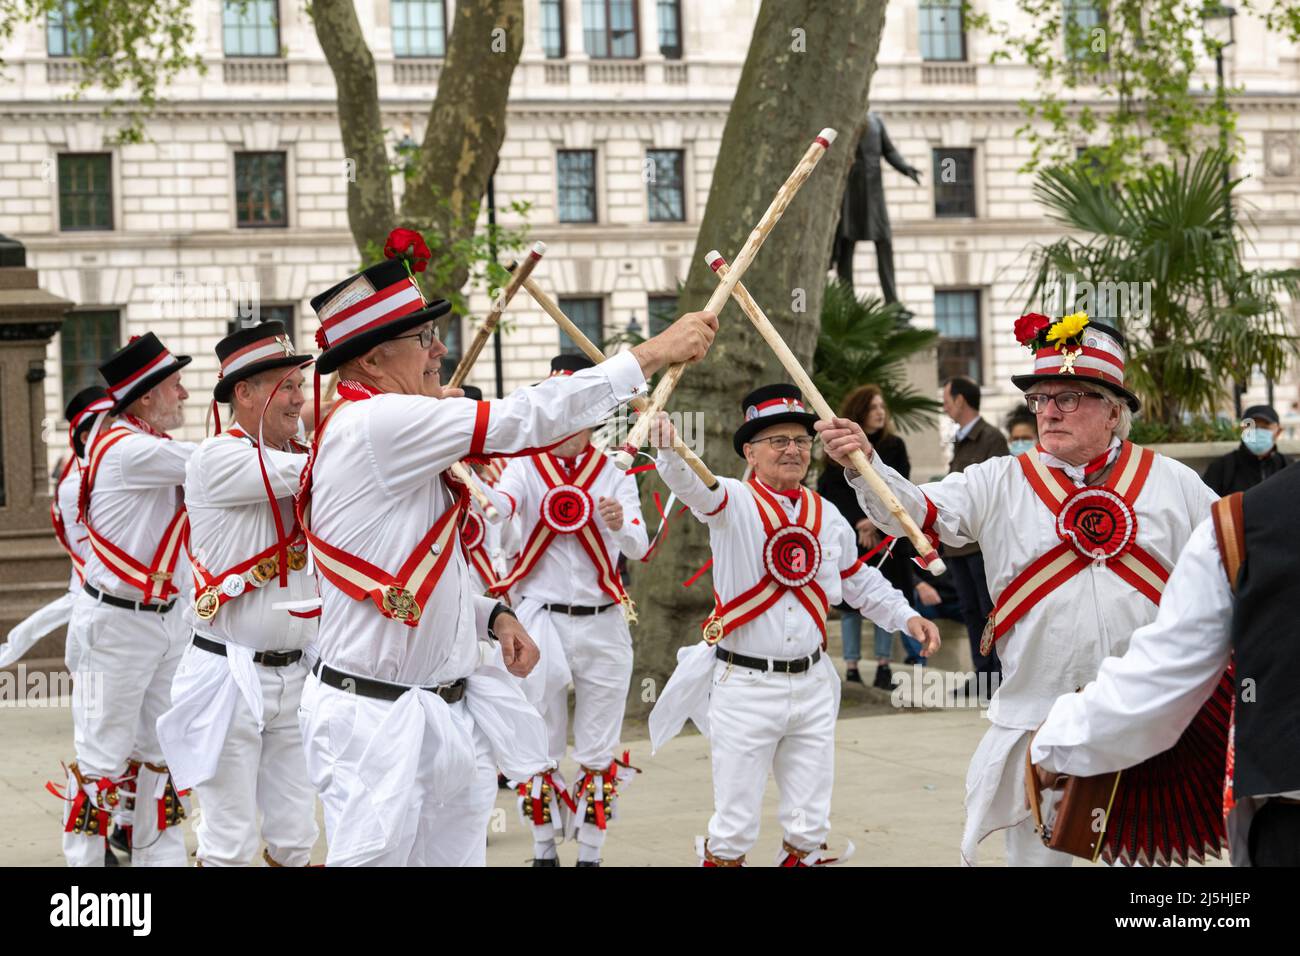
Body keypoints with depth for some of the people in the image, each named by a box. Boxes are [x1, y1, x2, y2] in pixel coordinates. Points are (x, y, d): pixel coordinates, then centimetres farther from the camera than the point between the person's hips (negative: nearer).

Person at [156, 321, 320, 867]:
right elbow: (310, 472, -21)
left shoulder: (296, 460, 11)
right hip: (231, 676, -6)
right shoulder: (219, 459, -11)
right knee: (230, 844, -2)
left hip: (295, 673, 7)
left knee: (295, 840, 10)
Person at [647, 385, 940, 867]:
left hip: (812, 685, 5)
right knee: (735, 825, 1)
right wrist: (670, 451, -52)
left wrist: (905, 616, 7)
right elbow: (696, 487, -31)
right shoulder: (734, 502, -8)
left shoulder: (827, 514, 8)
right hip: (744, 686, -5)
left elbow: (860, 581, 21)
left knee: (810, 825, 12)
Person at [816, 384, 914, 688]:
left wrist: (876, 521, -13)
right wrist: (859, 523, -12)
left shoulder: (894, 446, 5)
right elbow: (830, 491, -3)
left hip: (887, 536, 0)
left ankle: (883, 667, 4)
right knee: (850, 602, 0)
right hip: (849, 536, 0)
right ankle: (851, 668, 2)